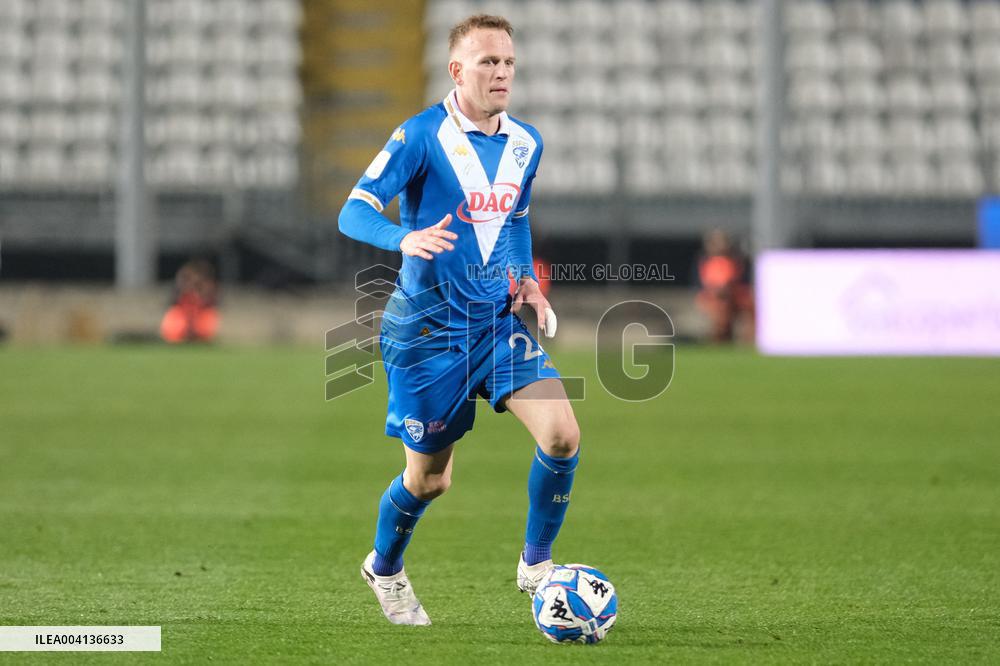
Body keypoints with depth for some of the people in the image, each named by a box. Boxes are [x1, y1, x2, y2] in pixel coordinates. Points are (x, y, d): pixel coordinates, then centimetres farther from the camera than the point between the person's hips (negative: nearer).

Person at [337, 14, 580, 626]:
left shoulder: (526, 143, 6)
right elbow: (354, 213, -18)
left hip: (499, 318, 5)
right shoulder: (422, 135, -13)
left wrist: (526, 279, 7)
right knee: (429, 478, 6)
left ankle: (535, 564, 4)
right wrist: (406, 238, -38)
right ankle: (385, 569, 37)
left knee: (563, 435, -16)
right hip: (429, 328, -5)